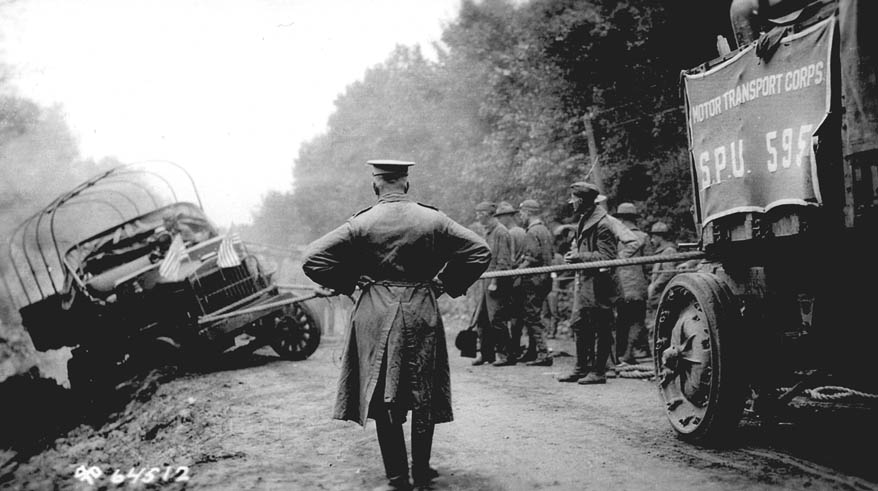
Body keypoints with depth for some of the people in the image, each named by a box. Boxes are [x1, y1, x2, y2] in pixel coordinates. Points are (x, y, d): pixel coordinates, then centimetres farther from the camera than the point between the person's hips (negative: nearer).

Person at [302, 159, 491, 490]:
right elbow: (480, 252, -1)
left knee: (383, 396, 7)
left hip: (376, 315, -1)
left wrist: (346, 284, 4)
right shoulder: (434, 220, -2)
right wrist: (449, 285, 7)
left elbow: (313, 259, -9)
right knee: (424, 394, 14)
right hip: (423, 312, 1)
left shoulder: (361, 223, -6)